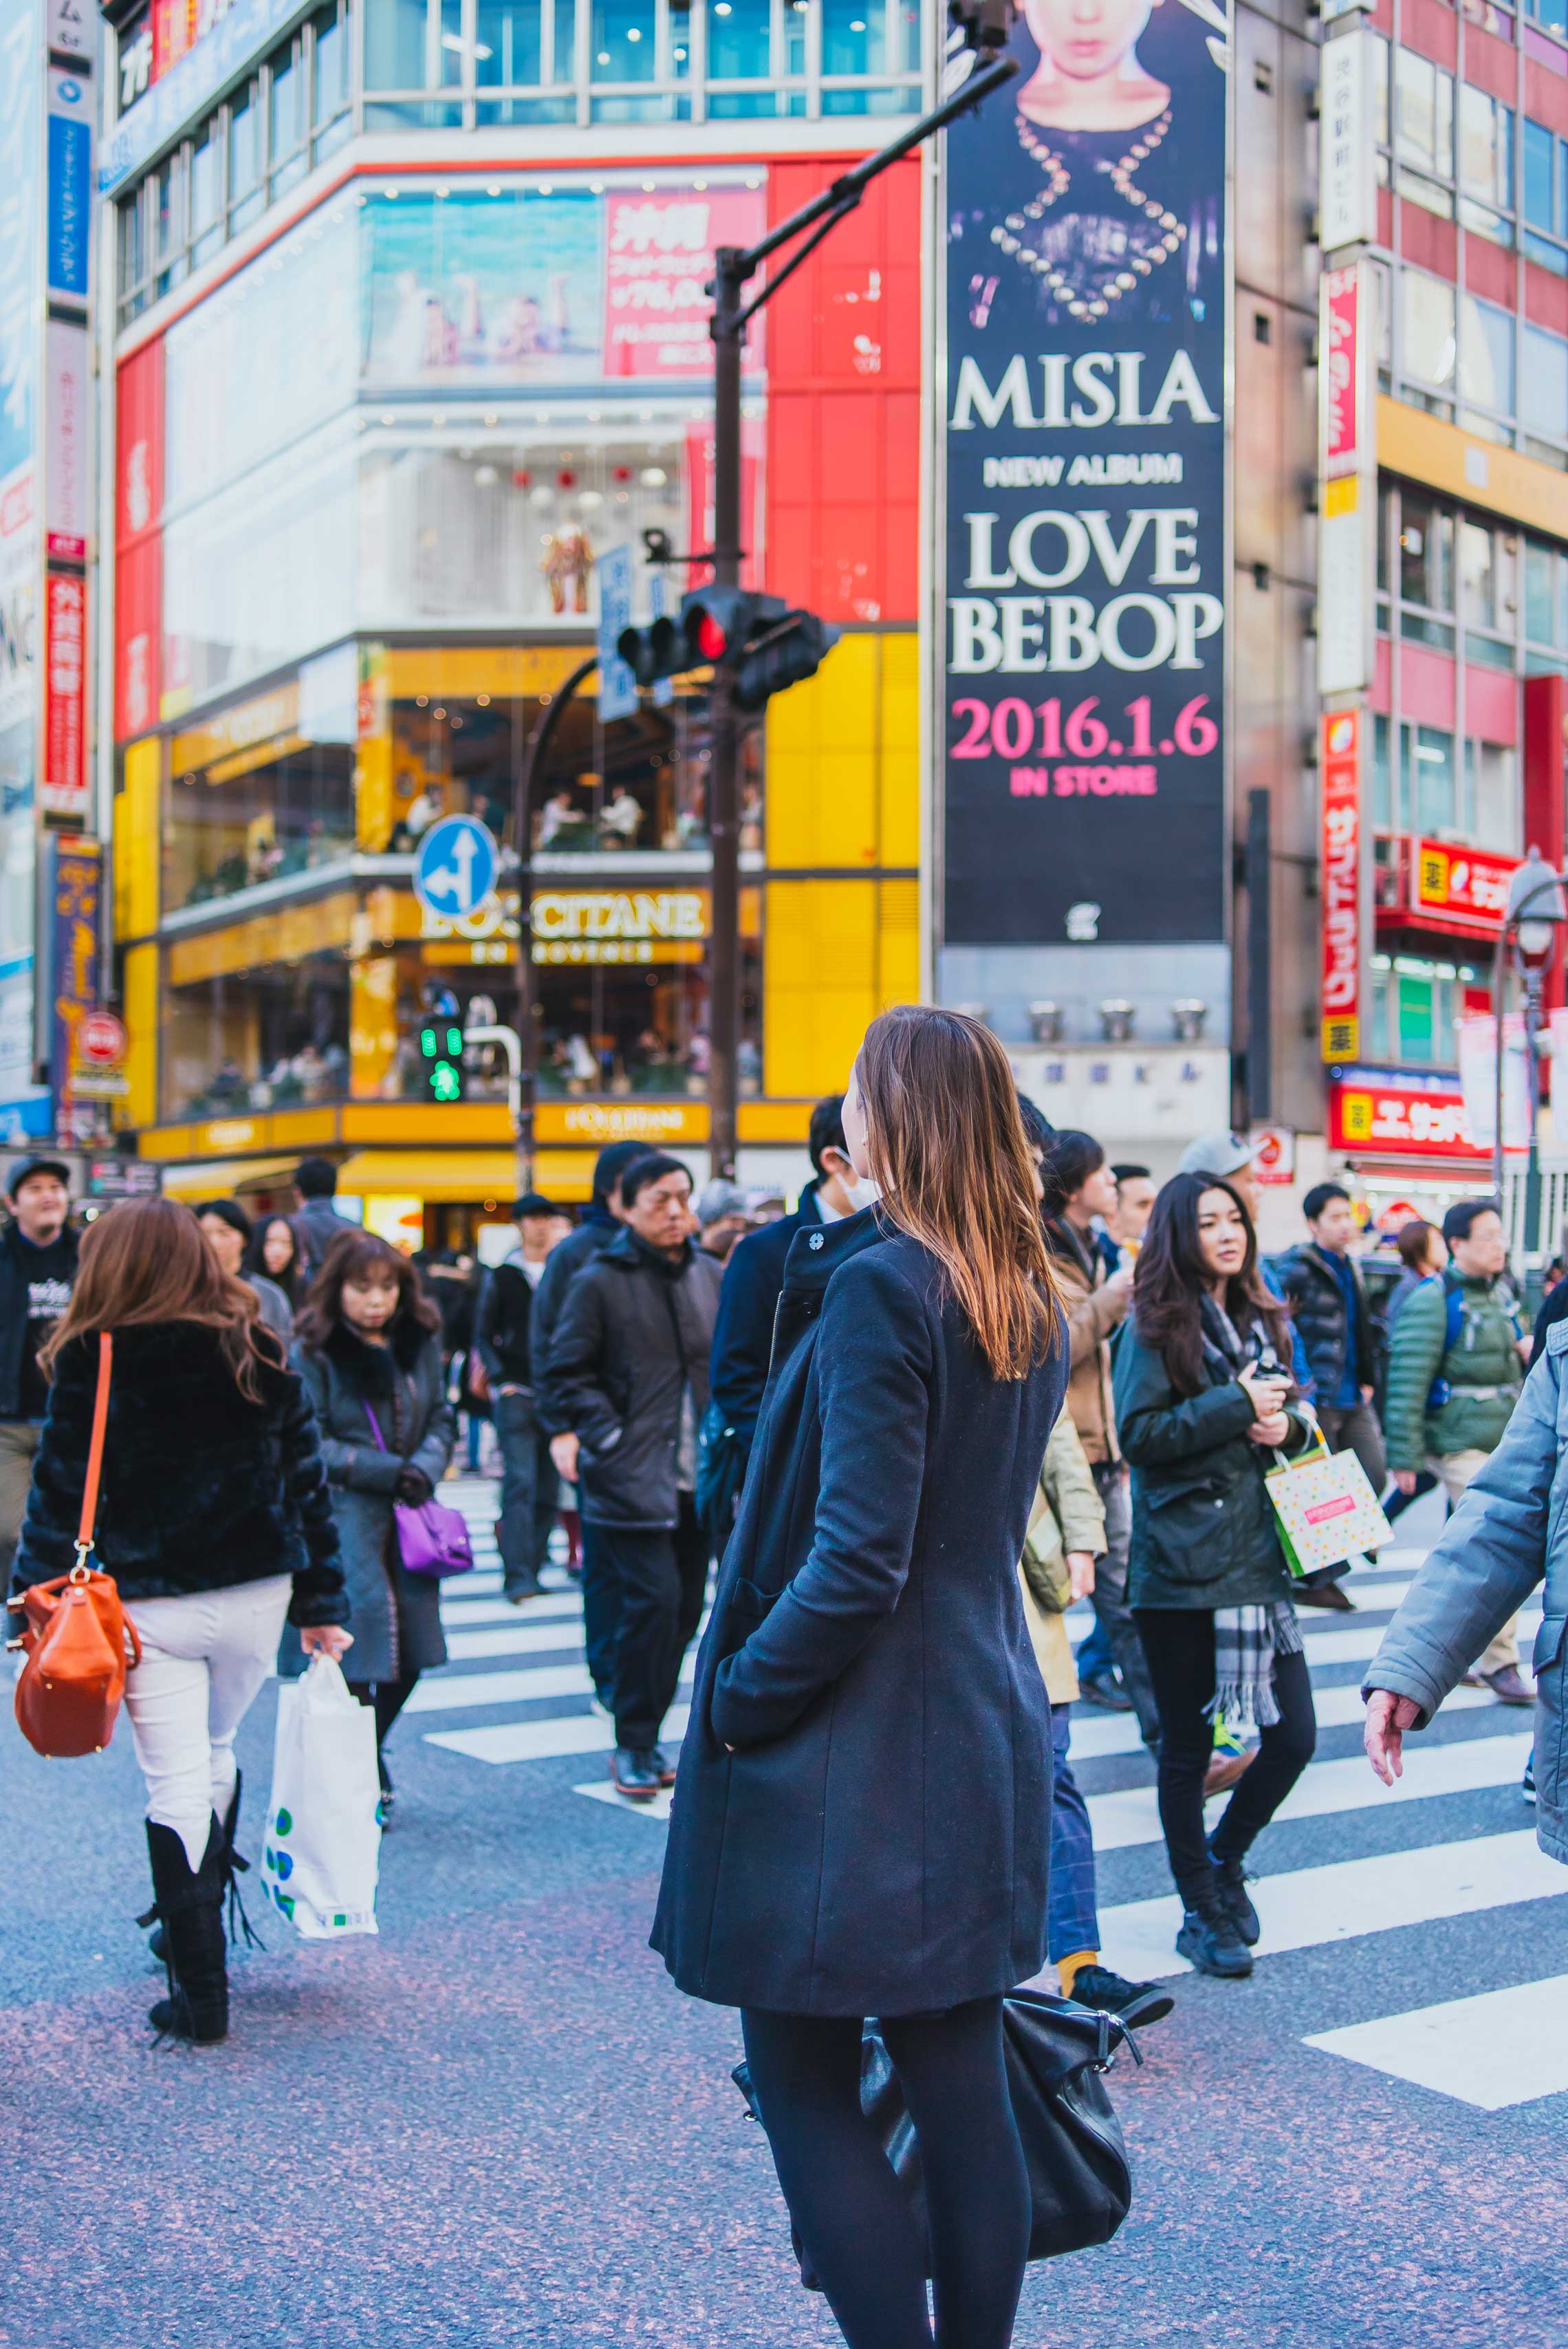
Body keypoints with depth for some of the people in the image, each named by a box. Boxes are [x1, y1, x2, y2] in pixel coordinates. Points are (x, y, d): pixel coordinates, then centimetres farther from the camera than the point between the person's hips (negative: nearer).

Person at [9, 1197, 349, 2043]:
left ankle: (200, 1995, 5)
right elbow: (307, 1484, 4)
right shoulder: (262, 1356, 2)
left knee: (176, 1785, 2)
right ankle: (198, 1925, 36)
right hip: (255, 1596, 4)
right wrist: (322, 1606, 10)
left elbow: (59, 1495, -8)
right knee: (216, 1756, 23)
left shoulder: (92, 1364, -8)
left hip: (148, 1606, -3)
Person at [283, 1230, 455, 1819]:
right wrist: (385, 1471, -14)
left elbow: (442, 1418, 12)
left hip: (408, 1518, 5)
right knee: (358, 1651, -10)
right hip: (342, 1519, -5)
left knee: (410, 1657, 6)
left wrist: (425, 1468, -8)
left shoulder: (419, 1342, 8)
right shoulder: (312, 1352, -7)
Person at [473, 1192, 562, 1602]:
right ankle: (517, 1575, -15)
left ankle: (530, 1570, 15)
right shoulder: (502, 1276, 4)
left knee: (547, 1489, 5)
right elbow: (483, 1336, 6)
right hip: (516, 1394, -3)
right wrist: (500, 1379, -5)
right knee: (520, 1482, -13)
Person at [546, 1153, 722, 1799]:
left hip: (697, 1476, 5)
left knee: (685, 1610, 9)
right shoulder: (599, 1282, -4)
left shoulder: (712, 1278, 10)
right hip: (631, 1477, -5)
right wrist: (609, 1437, -11)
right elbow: (568, 1374, -2)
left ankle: (643, 1737, 24)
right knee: (654, 1601, -12)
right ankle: (634, 1747, 2)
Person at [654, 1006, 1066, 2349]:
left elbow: (854, 1557, -21)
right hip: (984, 1735, 8)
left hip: (848, 1751, -8)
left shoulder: (878, 1283, -17)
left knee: (806, 2090, 5)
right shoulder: (1034, 1305, 8)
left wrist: (737, 1702, -11)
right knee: (962, 2084, 14)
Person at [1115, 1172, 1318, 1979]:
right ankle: (1200, 1912, 23)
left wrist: (1286, 1426, -3)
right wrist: (1237, 1406, -15)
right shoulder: (1156, 1325, -6)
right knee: (1187, 1744, 6)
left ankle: (1223, 1859, 30)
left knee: (1293, 1736, 3)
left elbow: (1294, 1419, 20)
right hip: (1180, 1565, -5)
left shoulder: (1263, 1321, 13)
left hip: (1259, 1557, 5)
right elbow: (1139, 1434, -13)